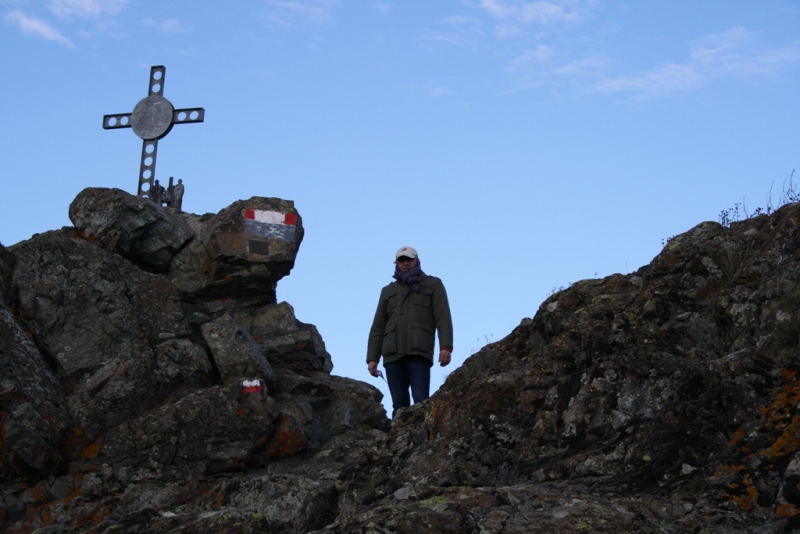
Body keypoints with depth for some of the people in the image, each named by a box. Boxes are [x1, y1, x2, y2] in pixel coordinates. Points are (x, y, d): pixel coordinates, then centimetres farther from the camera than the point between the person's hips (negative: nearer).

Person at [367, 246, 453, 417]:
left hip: (419, 353, -3)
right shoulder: (388, 291, 25)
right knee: (399, 406, -3)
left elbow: (443, 318, 3)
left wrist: (446, 346, -12)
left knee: (421, 402, -16)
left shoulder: (433, 285, 16)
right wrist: (372, 358, 10)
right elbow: (378, 328, 21)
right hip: (392, 356, 3)